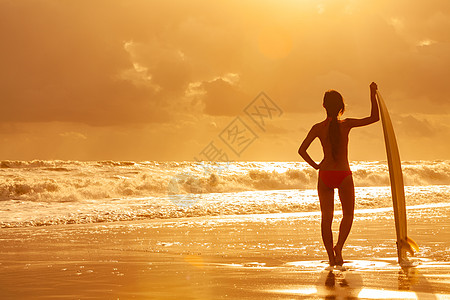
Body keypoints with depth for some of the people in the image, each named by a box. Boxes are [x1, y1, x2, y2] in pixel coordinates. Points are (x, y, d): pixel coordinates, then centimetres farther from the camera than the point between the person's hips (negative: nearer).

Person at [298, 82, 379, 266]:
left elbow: (302, 150, -7)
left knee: (326, 217, 10)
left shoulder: (318, 128, -5)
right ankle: (339, 246, -6)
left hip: (325, 175, 1)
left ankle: (331, 256, 7)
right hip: (344, 175, -1)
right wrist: (373, 95, -3)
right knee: (348, 215, 16)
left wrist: (315, 165, 6)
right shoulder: (346, 124, -9)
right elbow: (374, 118, -4)